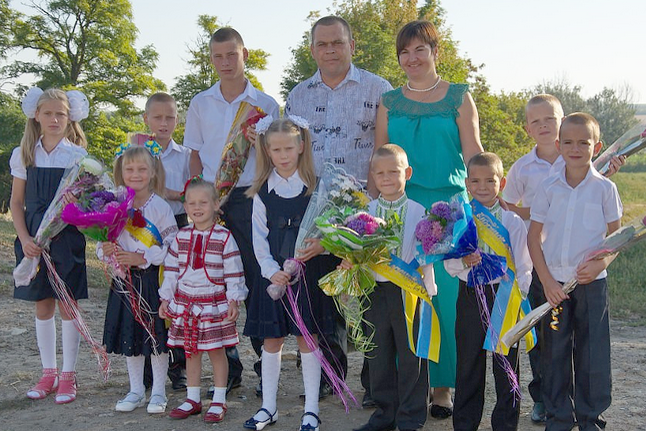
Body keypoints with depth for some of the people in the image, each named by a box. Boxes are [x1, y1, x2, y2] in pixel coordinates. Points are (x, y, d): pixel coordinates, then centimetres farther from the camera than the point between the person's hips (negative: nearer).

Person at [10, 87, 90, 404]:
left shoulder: (77, 155, -2)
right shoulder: (24, 154, 4)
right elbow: (17, 202, 7)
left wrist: (76, 202, -22)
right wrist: (25, 238, -4)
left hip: (67, 238, -2)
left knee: (67, 306, 1)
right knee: (43, 306, 9)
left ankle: (68, 375, 12)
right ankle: (48, 373, 21)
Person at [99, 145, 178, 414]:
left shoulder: (160, 207, -6)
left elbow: (171, 246, -11)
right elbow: (103, 243, 11)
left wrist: (141, 258, -19)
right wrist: (106, 250, -12)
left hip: (153, 278, -4)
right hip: (125, 279, 4)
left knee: (156, 335, 1)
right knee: (129, 335, 11)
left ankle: (158, 392, 15)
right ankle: (136, 391, 24)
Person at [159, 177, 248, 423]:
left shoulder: (224, 238, -5)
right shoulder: (181, 237, 6)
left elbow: (234, 273, -5)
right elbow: (171, 270, 10)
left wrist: (233, 301, -10)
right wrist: (166, 299, 7)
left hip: (214, 304, -4)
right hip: (185, 303, 4)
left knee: (216, 351, 3)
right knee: (190, 351, 11)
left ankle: (219, 401, 13)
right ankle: (193, 400, 22)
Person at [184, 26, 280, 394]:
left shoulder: (264, 104, 5)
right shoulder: (200, 104, 12)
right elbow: (196, 156, 14)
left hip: (251, 198, -2)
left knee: (258, 282, -3)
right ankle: (229, 367, 13)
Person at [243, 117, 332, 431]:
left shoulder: (315, 186, 0)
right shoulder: (263, 191, 4)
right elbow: (259, 237, 3)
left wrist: (316, 247, -19)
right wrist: (272, 271, -8)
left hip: (306, 271, -2)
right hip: (273, 273, 2)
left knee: (307, 338, 2)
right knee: (271, 340, 7)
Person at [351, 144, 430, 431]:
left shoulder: (418, 211, -3)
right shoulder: (367, 212, 6)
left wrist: (424, 289, -17)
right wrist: (350, 262, -14)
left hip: (408, 291, -3)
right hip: (375, 290, 3)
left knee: (411, 355, 4)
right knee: (378, 354, 12)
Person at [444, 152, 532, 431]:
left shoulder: (513, 222, 0)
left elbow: (523, 267, 2)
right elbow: (449, 264, 3)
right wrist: (463, 262, -18)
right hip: (469, 296, 1)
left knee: (506, 363, 6)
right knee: (468, 364, 10)